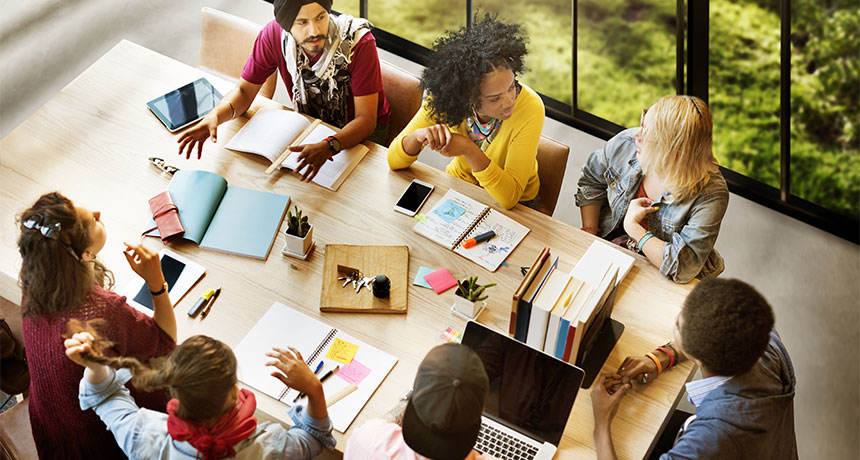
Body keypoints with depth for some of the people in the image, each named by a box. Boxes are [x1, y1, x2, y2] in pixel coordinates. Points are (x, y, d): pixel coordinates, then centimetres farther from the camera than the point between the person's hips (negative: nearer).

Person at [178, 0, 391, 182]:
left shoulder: (358, 43, -31)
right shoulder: (273, 35, -21)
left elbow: (365, 120, -31)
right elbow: (244, 91, -9)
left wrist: (328, 147, -52)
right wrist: (214, 116, -32)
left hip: (359, 130, -4)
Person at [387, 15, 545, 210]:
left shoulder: (530, 108, -27)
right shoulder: (447, 96, -20)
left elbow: (510, 196, -30)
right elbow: (395, 161, -15)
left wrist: (469, 150, -43)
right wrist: (417, 136, -37)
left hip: (515, 207, -2)